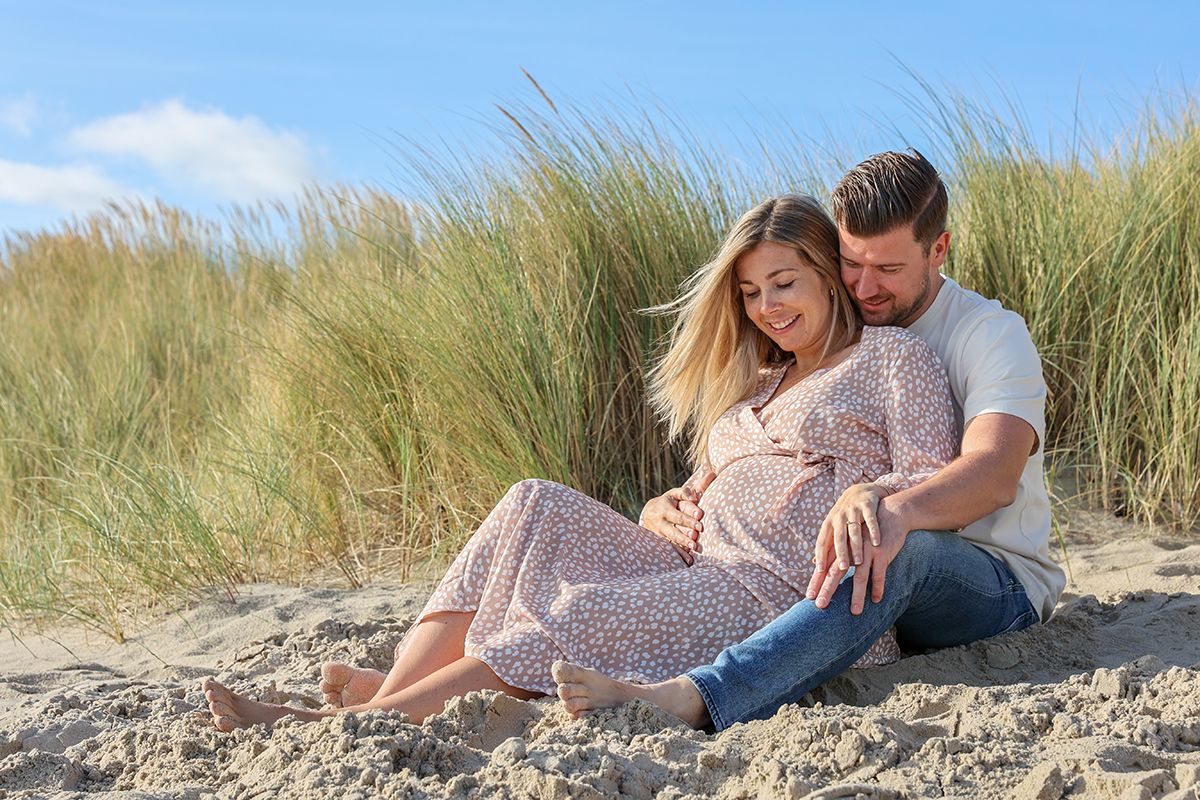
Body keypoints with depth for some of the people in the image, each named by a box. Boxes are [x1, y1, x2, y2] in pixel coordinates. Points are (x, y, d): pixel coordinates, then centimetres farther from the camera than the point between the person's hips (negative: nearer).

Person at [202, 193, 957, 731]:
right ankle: (391, 694, -25)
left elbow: (932, 487, -5)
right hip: (704, 572, 8)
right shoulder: (758, 384, 27)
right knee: (537, 509, -13)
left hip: (786, 598, -7)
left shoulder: (894, 357, 6)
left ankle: (371, 720, -26)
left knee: (580, 617, -27)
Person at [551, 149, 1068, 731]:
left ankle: (687, 700, -57)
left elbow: (994, 474, -27)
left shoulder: (992, 334, -8)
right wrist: (671, 506, -15)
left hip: (1001, 583, -6)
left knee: (903, 549, -39)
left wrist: (890, 508, -48)